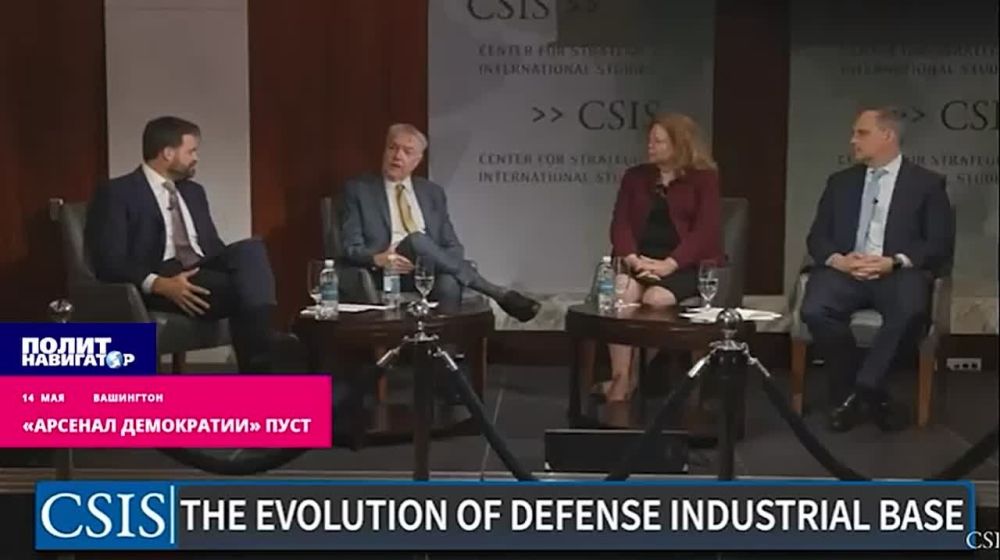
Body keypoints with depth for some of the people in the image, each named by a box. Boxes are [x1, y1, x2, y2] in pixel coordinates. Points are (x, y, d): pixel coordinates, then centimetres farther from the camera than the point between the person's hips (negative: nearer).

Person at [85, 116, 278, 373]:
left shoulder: (193, 192, 24)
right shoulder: (117, 193, 1)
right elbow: (109, 262, -8)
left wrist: (245, 269, -1)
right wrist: (159, 284, -25)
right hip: (159, 287, -6)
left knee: (250, 249, -27)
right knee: (242, 288, -32)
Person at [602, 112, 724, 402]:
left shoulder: (704, 179, 4)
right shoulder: (635, 176, 16)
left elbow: (705, 231, -7)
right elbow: (620, 224, 7)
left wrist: (668, 265, -20)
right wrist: (632, 258, -14)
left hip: (685, 265, -3)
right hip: (640, 260, 3)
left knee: (655, 299, -33)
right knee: (620, 292, -31)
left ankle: (627, 380, -23)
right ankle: (620, 380, -33)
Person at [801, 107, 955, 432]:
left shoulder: (927, 183, 9)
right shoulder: (840, 182, 19)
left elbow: (940, 244, 0)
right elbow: (817, 237, 12)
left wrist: (895, 262, -16)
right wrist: (838, 260, -11)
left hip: (899, 272, -2)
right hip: (845, 270, 3)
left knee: (911, 311, -37)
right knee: (814, 311, -30)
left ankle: (861, 391, -21)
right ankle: (871, 396, -13)